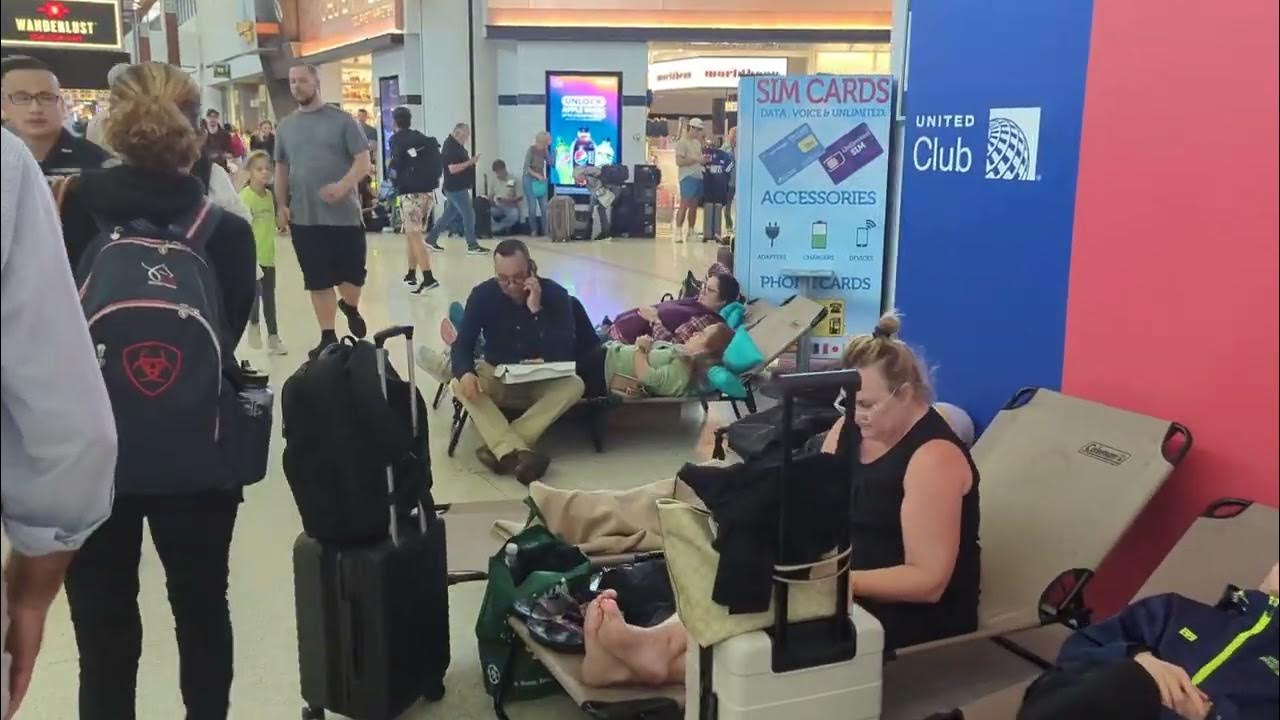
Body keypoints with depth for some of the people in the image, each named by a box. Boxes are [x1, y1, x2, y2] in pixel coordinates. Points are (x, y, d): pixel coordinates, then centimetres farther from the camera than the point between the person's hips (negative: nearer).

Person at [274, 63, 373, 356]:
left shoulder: (341, 120, -2)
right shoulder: (286, 126, 10)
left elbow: (363, 161, -7)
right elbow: (281, 168, 17)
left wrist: (343, 185, -23)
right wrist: (281, 205, 7)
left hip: (344, 215, -2)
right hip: (304, 219, 3)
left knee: (353, 274, 5)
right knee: (317, 281, 6)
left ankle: (351, 308, 39)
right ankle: (328, 337, 17)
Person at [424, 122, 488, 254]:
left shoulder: (456, 145, 12)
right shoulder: (450, 147, -18)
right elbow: (452, 169, -26)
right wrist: (470, 162, -23)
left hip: (457, 187, 10)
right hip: (455, 188, -10)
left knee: (449, 214, 16)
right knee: (469, 215, -5)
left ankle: (431, 238, 23)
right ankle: (473, 246, 2)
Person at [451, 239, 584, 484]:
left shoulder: (555, 294, -17)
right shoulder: (483, 294, -14)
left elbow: (565, 354, -26)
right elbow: (462, 345, -15)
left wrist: (536, 310, -35)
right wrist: (465, 372, -38)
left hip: (542, 383, -1)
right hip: (497, 379, 1)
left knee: (573, 385, -32)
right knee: (460, 384, -29)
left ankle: (503, 449, -36)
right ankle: (518, 452, -45)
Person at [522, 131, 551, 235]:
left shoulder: (544, 151, 6)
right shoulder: (531, 150, -11)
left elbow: (550, 163, 2)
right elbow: (526, 168, -15)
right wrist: (537, 175, -22)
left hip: (541, 181, 5)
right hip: (529, 180, -5)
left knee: (544, 207, -1)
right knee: (532, 207, -6)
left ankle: (545, 230, 4)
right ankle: (534, 230, 4)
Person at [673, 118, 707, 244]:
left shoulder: (697, 143, 20)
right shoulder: (682, 143, -5)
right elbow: (679, 161, -15)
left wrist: (704, 160, 6)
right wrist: (696, 159, -17)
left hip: (698, 177, 8)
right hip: (687, 177, -8)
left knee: (694, 206, 8)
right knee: (684, 205, -11)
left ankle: (691, 233, 13)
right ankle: (678, 232, -10)